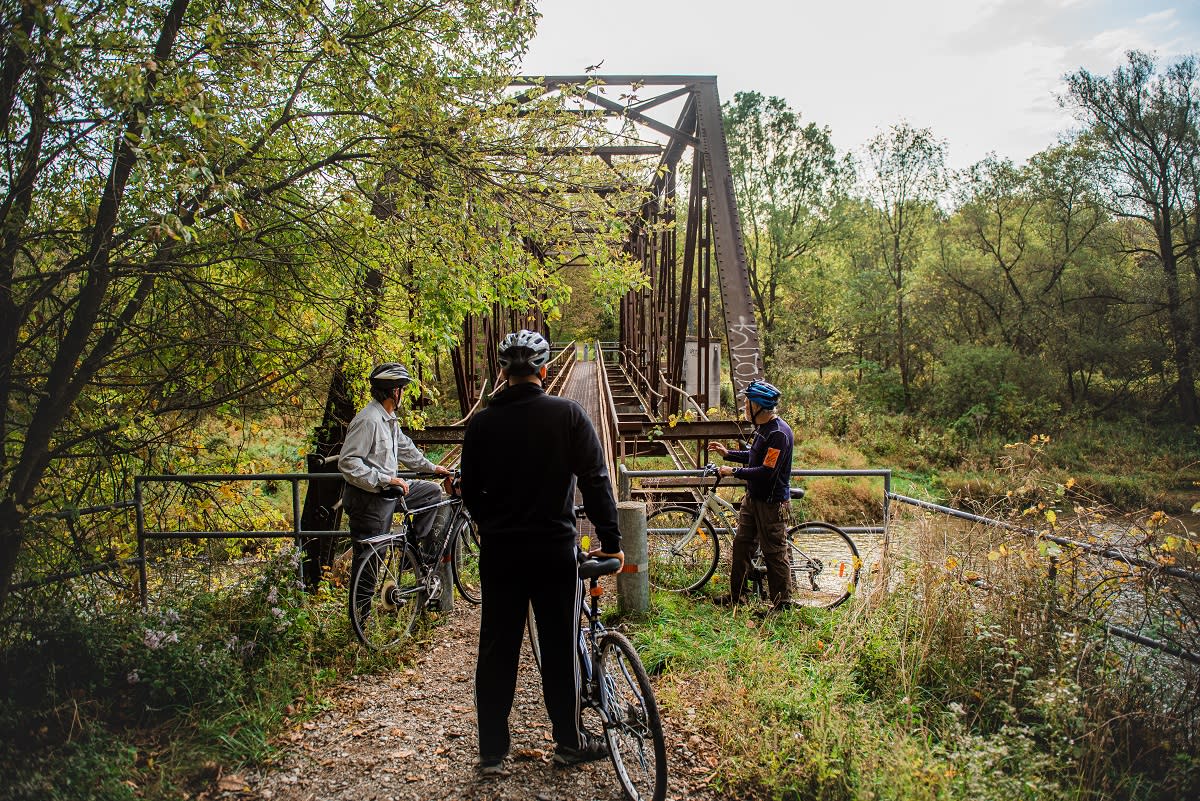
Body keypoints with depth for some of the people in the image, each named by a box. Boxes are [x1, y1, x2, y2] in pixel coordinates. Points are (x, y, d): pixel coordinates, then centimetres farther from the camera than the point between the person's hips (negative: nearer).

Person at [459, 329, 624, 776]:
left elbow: (470, 491, 6)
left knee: (497, 650, 11)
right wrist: (611, 542, -3)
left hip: (499, 553, 2)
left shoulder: (482, 423, -1)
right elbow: (596, 482, -9)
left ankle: (492, 752, 18)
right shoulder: (568, 415, -8)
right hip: (555, 552, -2)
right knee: (560, 648, 11)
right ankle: (570, 742, 23)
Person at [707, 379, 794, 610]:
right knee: (741, 543, 14)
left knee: (774, 552, 0)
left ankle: (782, 603, 14)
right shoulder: (763, 427, 8)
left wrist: (734, 472, -19)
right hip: (753, 497, 10)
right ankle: (735, 595, 26)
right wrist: (728, 453, 15)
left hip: (771, 502, -10)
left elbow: (766, 471, -27)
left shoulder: (778, 433, -23)